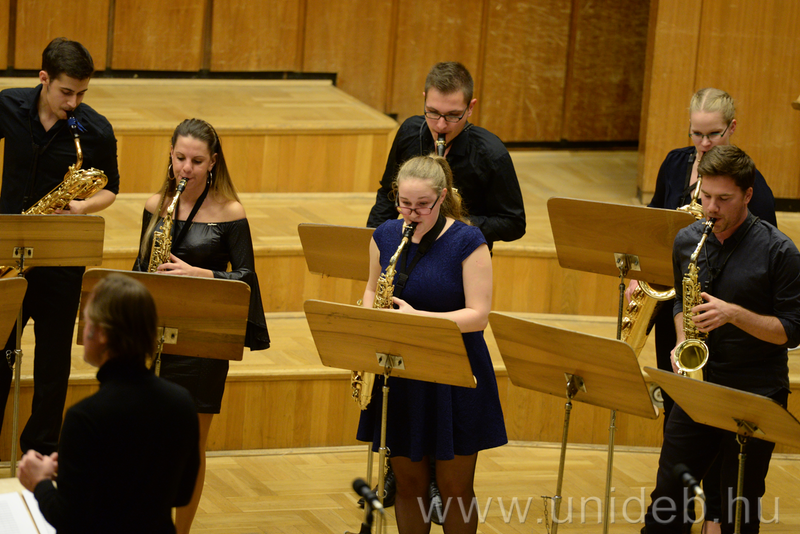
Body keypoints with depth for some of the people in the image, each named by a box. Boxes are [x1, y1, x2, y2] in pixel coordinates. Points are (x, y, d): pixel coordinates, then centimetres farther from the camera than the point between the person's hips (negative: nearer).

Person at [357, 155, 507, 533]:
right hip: (399, 376, 4)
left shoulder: (468, 241, -11)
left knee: (455, 488, 4)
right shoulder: (385, 236, 3)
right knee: (409, 484, 10)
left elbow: (478, 315, -16)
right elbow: (373, 289, 19)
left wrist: (417, 317, -26)